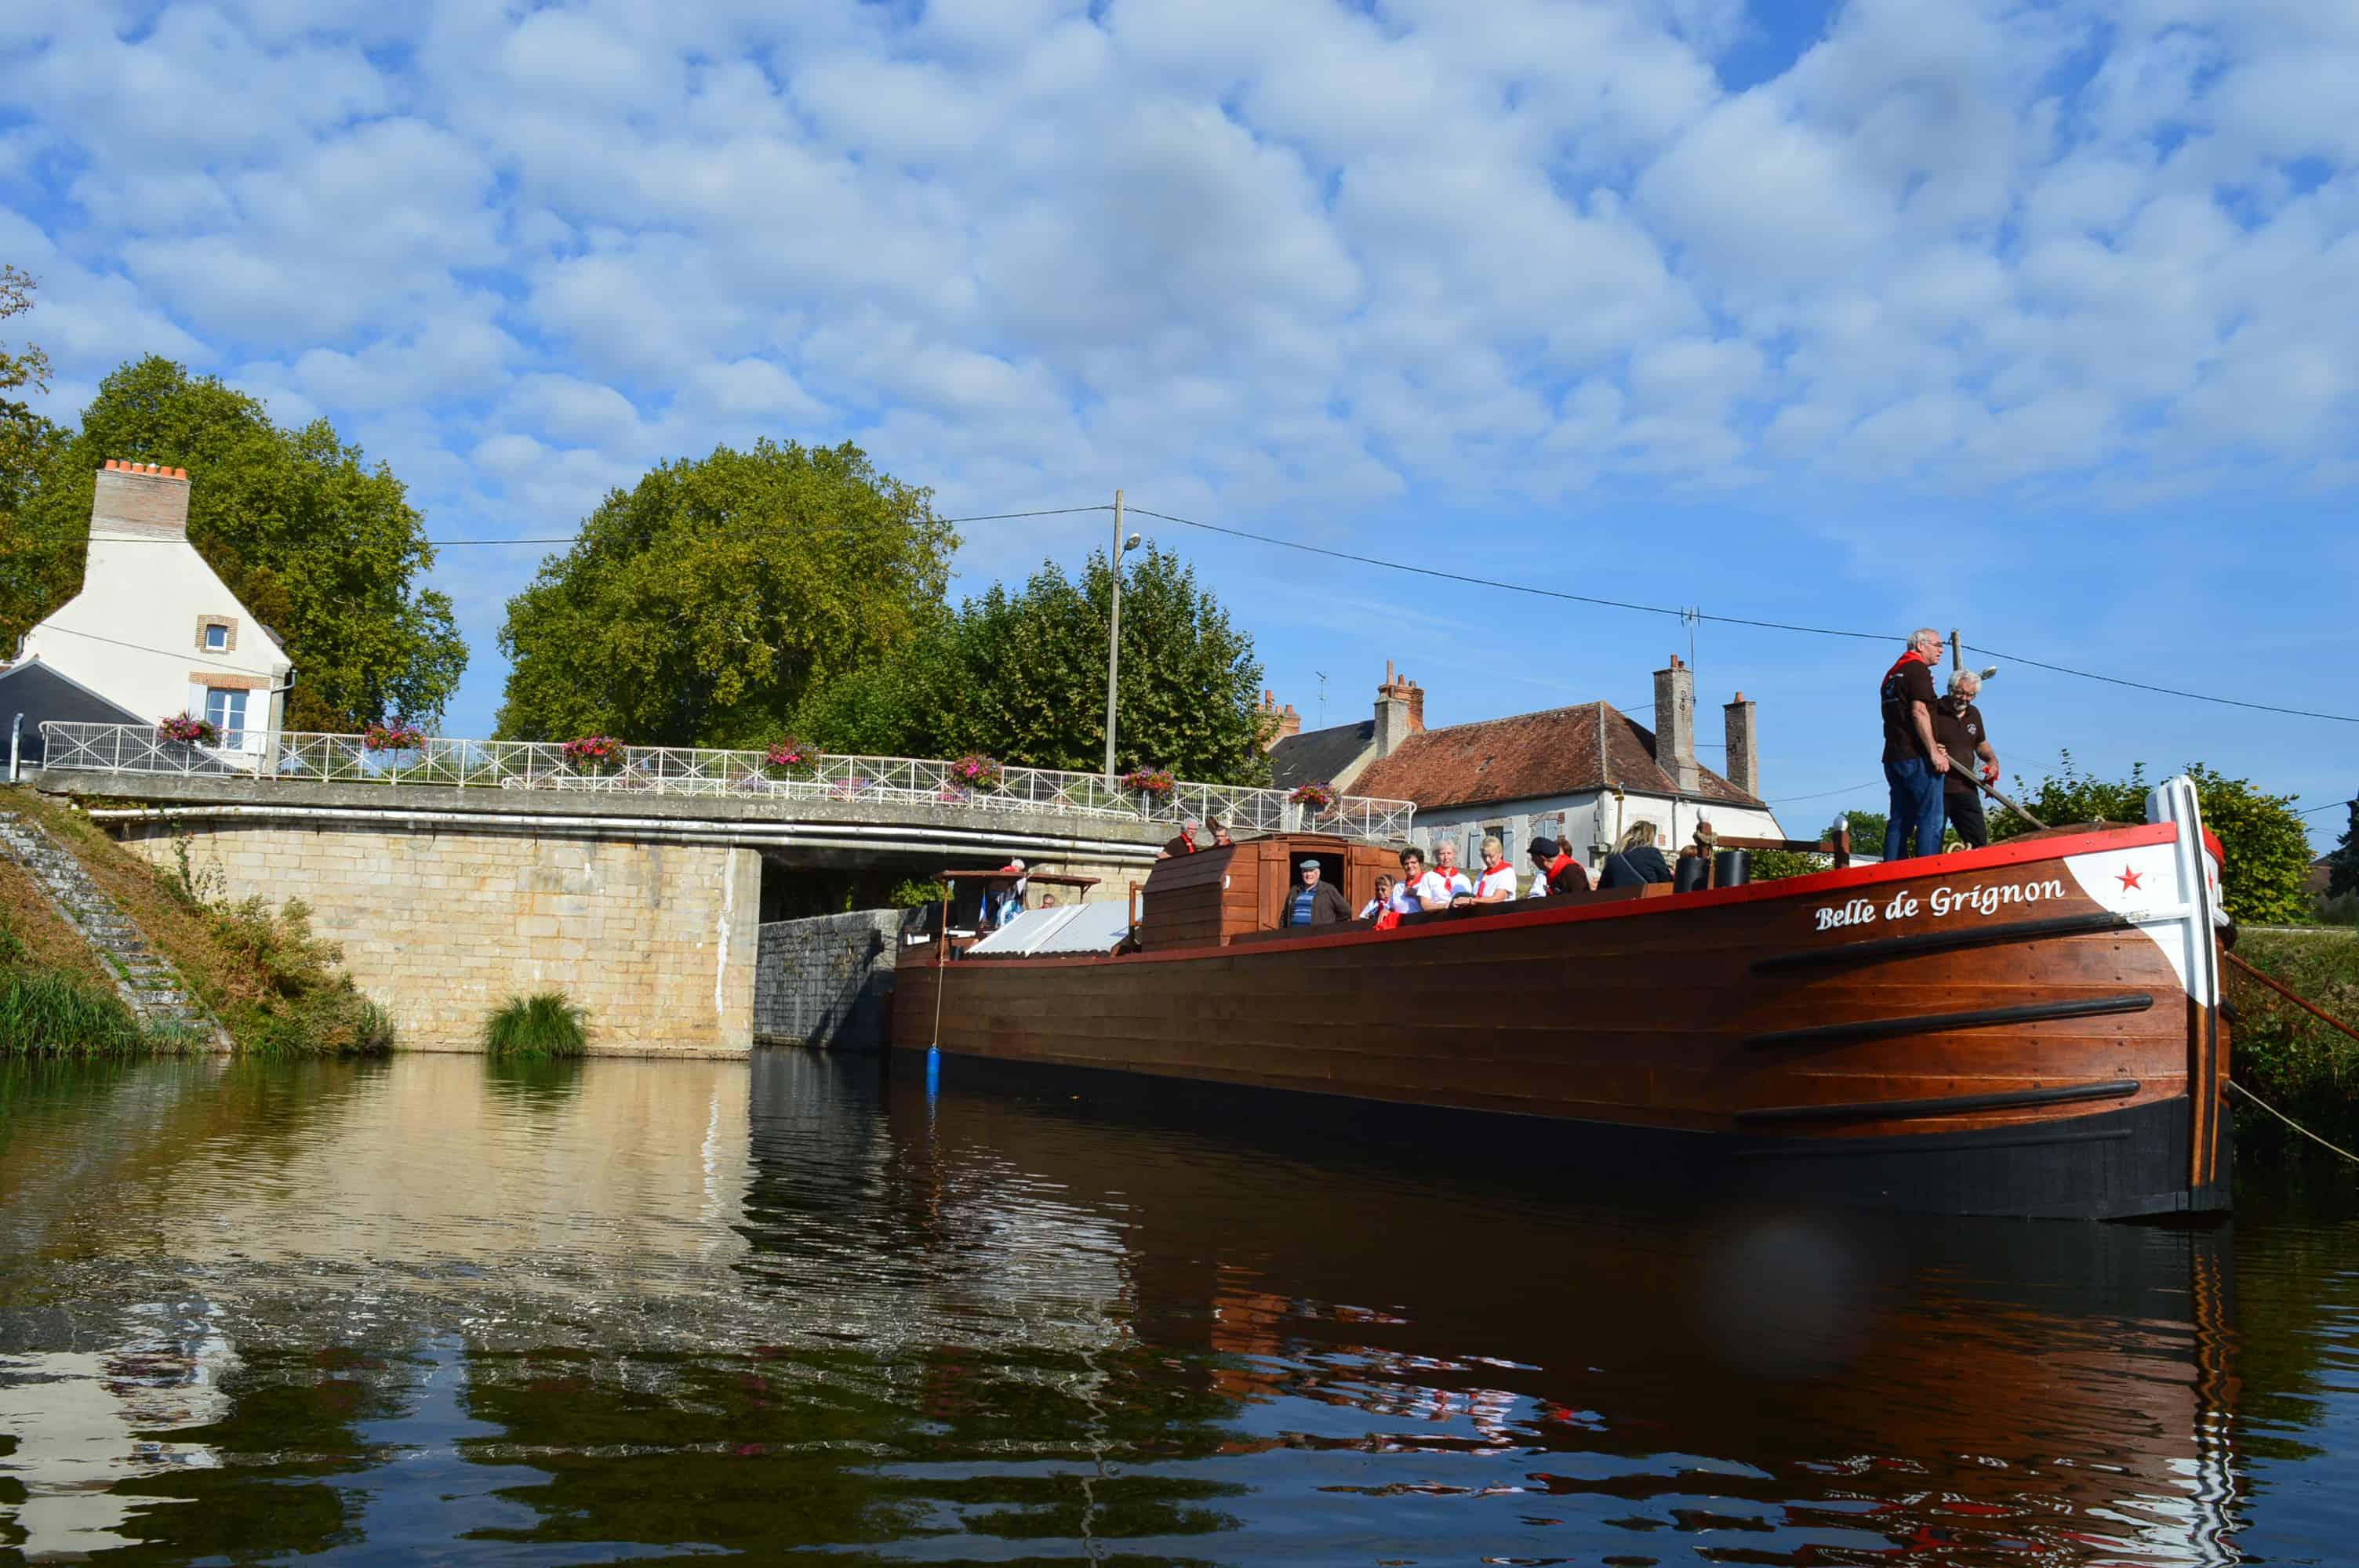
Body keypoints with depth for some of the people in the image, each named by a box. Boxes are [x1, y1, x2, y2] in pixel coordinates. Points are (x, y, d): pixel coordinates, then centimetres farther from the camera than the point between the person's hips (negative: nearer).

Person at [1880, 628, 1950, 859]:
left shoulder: (1892, 674, 22)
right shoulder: (1918, 669, -6)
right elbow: (1919, 712, -17)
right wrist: (1934, 752, -19)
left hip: (1893, 756, 9)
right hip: (1916, 756, -9)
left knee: (1899, 821, 8)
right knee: (1930, 819, -9)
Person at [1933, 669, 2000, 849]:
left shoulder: (1974, 714, 16)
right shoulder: (1933, 711, -6)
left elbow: (1981, 744, 28)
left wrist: (1992, 759, 8)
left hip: (1965, 789, 6)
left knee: (1979, 841, 2)